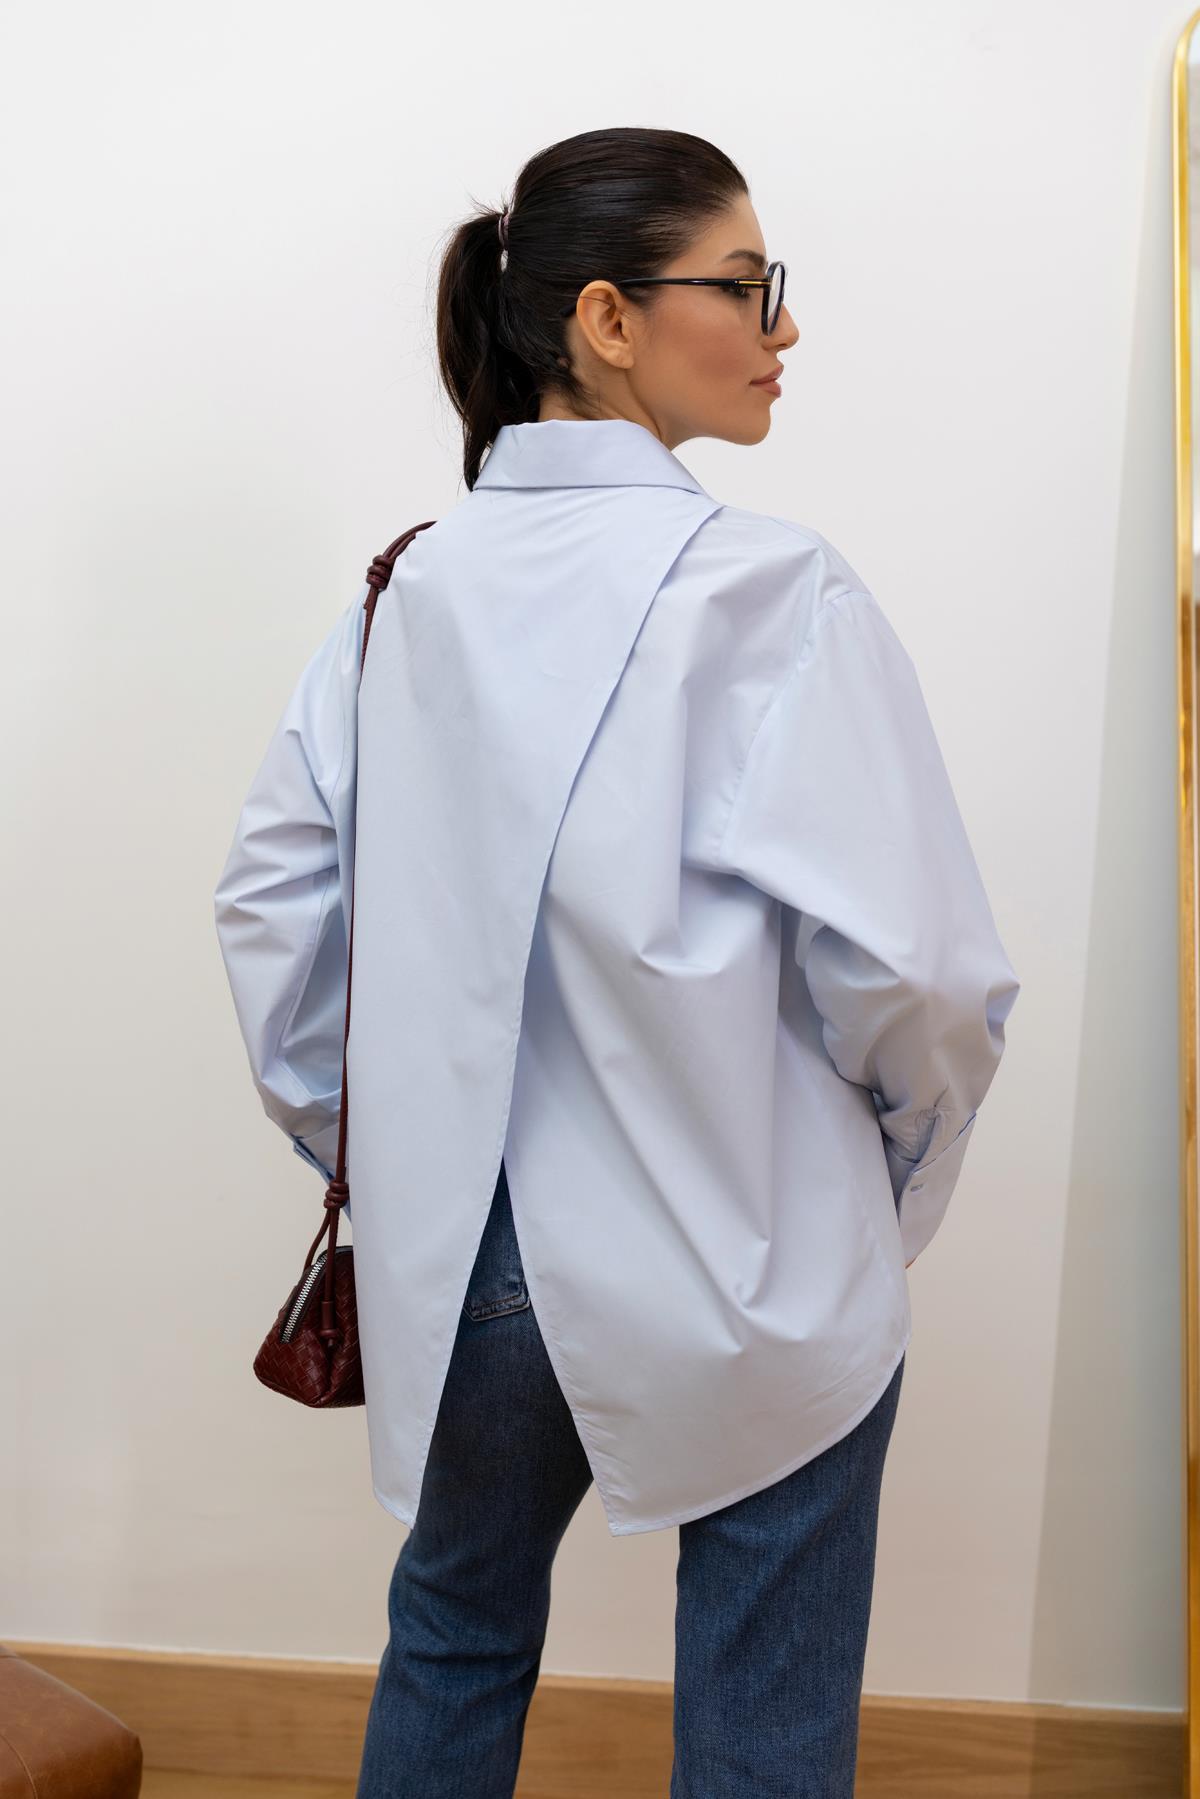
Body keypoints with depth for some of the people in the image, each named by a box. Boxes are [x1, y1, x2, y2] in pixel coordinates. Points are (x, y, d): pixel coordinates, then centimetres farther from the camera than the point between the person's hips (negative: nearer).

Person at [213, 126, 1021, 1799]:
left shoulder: (413, 586, 1)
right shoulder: (770, 592, -17)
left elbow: (274, 892, 4)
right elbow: (902, 962, -20)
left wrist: (356, 1142, 15)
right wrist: (904, 1166, 0)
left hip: (470, 1259, 6)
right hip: (749, 1270, -5)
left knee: (454, 1642, 27)